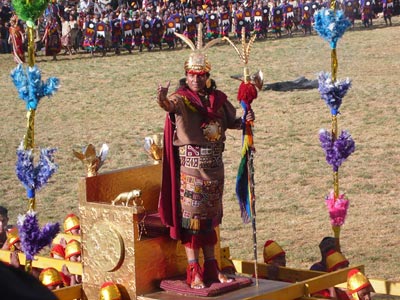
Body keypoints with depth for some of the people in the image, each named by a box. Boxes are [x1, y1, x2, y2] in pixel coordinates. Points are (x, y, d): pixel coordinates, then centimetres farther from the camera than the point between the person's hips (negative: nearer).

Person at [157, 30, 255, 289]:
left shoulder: (218, 98, 8)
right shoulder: (182, 98, -7)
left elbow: (231, 122, 19)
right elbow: (171, 105, -30)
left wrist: (245, 120, -2)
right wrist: (163, 100, -53)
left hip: (215, 163, 5)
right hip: (191, 163, -5)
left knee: (210, 216, 13)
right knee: (191, 215, -4)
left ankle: (211, 267, 22)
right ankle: (194, 271, 1)